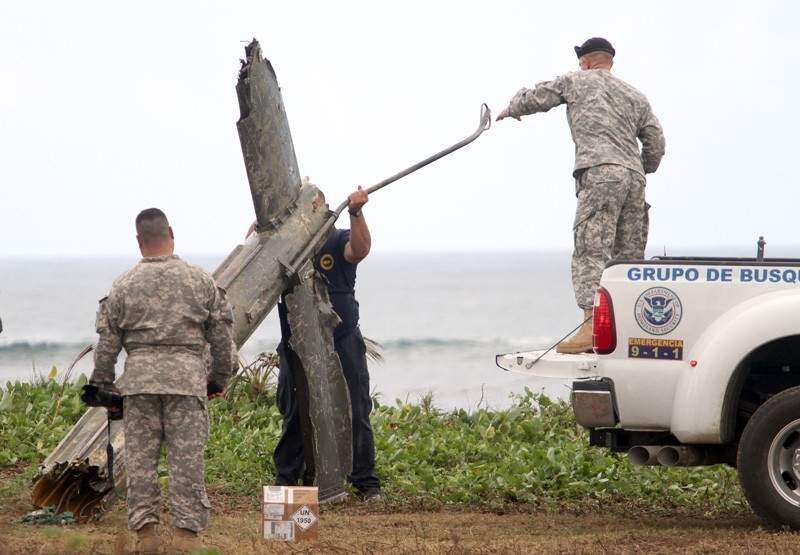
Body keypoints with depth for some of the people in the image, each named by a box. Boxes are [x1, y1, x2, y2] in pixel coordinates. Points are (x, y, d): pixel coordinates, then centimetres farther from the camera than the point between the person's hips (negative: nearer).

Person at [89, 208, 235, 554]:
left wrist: (102, 383, 15)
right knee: (187, 456, 1)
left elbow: (107, 341, 5)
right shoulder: (200, 281, 5)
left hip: (139, 376, 0)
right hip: (187, 376, 0)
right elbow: (221, 334, 8)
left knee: (140, 456, 5)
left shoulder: (124, 286, 3)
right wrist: (220, 377, 19)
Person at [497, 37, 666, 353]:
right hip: (634, 179, 6)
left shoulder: (577, 81, 13)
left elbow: (534, 98, 21)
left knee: (591, 251, -15)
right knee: (628, 258, 8)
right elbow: (656, 143, 19)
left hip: (600, 174, -6)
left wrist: (510, 110, 42)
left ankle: (592, 327, -30)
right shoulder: (635, 96, 25)